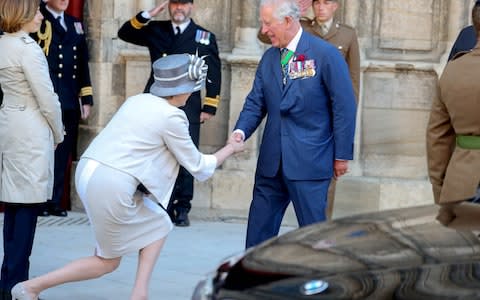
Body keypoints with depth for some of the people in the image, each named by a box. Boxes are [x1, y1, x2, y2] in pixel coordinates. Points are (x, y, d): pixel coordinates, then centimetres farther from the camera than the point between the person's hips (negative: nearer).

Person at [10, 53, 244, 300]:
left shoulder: (137, 101, 14)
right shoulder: (172, 117, -6)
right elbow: (198, 166, 3)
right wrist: (230, 149, 19)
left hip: (87, 171, 8)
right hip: (112, 185, -8)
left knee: (158, 225, 20)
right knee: (108, 261, 11)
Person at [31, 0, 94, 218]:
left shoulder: (75, 24, 18)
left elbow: (83, 65, 17)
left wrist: (86, 99, 15)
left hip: (70, 104, 6)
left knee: (63, 154, 8)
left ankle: (55, 202, 15)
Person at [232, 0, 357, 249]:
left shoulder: (325, 55, -8)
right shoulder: (269, 57, 9)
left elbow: (344, 107, -7)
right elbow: (256, 102, 10)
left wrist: (342, 155, -7)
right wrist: (241, 131, -9)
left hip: (309, 161, -6)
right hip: (271, 161, 6)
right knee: (258, 228, 10)